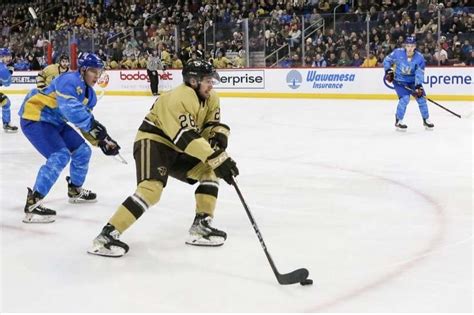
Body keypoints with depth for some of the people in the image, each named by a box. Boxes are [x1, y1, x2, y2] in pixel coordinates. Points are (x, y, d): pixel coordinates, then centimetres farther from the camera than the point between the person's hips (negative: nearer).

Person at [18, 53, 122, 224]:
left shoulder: (90, 94, 8)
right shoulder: (69, 80, -23)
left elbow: (86, 120, 12)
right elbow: (69, 107, -39)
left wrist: (102, 140, 0)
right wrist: (93, 124, -41)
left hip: (54, 121, 10)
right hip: (34, 117, -10)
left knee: (82, 151, 13)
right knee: (60, 155, -25)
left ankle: (75, 190, 36)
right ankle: (32, 203, -27)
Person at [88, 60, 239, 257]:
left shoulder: (211, 99, 3)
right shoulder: (179, 99, -26)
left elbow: (211, 125, 5)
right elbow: (187, 138, -32)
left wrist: (219, 135, -20)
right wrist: (218, 158, -35)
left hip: (176, 149, 9)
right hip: (152, 142, -9)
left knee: (210, 170, 0)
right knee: (152, 188, -28)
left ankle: (201, 225, 4)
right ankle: (107, 235, -27)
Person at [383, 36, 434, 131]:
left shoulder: (419, 57, -16)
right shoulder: (398, 52, -18)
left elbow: (419, 73, -19)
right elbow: (387, 60, -2)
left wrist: (418, 86, -29)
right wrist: (388, 71, -13)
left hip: (413, 81, 3)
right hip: (399, 80, -3)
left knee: (421, 97, -1)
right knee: (405, 98, -21)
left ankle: (426, 120, 20)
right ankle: (398, 122, -7)